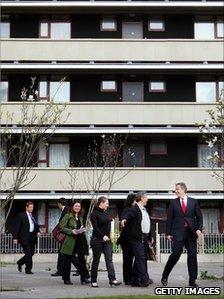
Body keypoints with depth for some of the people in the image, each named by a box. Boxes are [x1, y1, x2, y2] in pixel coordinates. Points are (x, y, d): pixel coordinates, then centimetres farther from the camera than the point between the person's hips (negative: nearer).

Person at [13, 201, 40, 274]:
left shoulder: (33, 216, 16)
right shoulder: (21, 216, -3)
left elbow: (36, 226, 22)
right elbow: (17, 227, -5)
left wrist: (38, 232, 1)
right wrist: (15, 237, -11)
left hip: (32, 237, 6)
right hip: (25, 238, -6)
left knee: (31, 253, 7)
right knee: (28, 254, -8)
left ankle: (20, 263, 30)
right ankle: (28, 269, 1)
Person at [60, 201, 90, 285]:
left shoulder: (80, 217, 18)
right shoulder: (67, 216, -1)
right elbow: (62, 227, -7)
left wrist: (83, 230, 5)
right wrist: (71, 231, -18)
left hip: (80, 240, 5)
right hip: (70, 241, -5)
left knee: (82, 259, -2)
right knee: (67, 260, 3)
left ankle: (84, 277, 2)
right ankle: (66, 279, 12)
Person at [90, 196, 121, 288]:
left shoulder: (106, 213, 13)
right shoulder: (95, 214, -8)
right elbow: (95, 227, -15)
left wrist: (108, 236, 8)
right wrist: (103, 236, -22)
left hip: (107, 239, 6)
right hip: (97, 240, -6)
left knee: (109, 259, -3)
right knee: (96, 260, 2)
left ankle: (112, 279, -9)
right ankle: (93, 281, 9)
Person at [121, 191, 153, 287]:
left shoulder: (145, 210, 21)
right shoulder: (134, 209, -8)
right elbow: (128, 214, -26)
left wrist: (149, 237, 25)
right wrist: (124, 219, -49)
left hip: (145, 238, 9)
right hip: (137, 238, -9)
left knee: (142, 259, 10)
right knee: (140, 258, -14)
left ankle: (135, 280, 15)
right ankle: (144, 279, -18)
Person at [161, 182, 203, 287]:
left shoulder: (193, 202, 8)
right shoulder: (173, 202, 7)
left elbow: (199, 217, 9)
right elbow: (169, 218, 6)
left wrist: (199, 228, -5)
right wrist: (168, 233, 1)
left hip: (191, 232, 2)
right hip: (178, 233, -1)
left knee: (192, 255, 0)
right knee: (176, 254, -9)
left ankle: (192, 280, 7)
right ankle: (165, 276, 7)